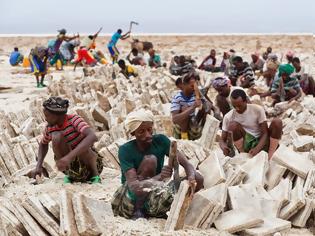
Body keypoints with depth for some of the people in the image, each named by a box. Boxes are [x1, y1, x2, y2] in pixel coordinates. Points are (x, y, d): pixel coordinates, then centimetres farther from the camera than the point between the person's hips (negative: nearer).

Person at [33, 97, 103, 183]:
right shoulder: (50, 128, -7)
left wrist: (69, 156, -49)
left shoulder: (74, 120, -22)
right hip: (71, 166, 4)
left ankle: (95, 174, -7)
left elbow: (93, 137, -40)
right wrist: (39, 165, -3)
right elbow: (43, 144, 15)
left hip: (89, 162, -3)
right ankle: (69, 174, -2)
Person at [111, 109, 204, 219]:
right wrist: (159, 177, -47)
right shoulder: (126, 150, -17)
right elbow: (133, 185, -29)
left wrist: (191, 178, -37)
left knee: (198, 179, -14)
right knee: (150, 160, -28)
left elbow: (186, 163, -13)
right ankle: (138, 210, -17)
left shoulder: (160, 141, -6)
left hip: (156, 196, 4)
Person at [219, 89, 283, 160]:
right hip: (245, 145, 0)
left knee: (277, 122, -25)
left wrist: (257, 149, -30)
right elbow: (222, 140, 0)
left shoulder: (258, 110, -8)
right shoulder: (228, 117, -5)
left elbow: (265, 133, -11)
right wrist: (223, 146, -27)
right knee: (233, 125, -26)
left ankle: (270, 157, -25)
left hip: (261, 143, 0)